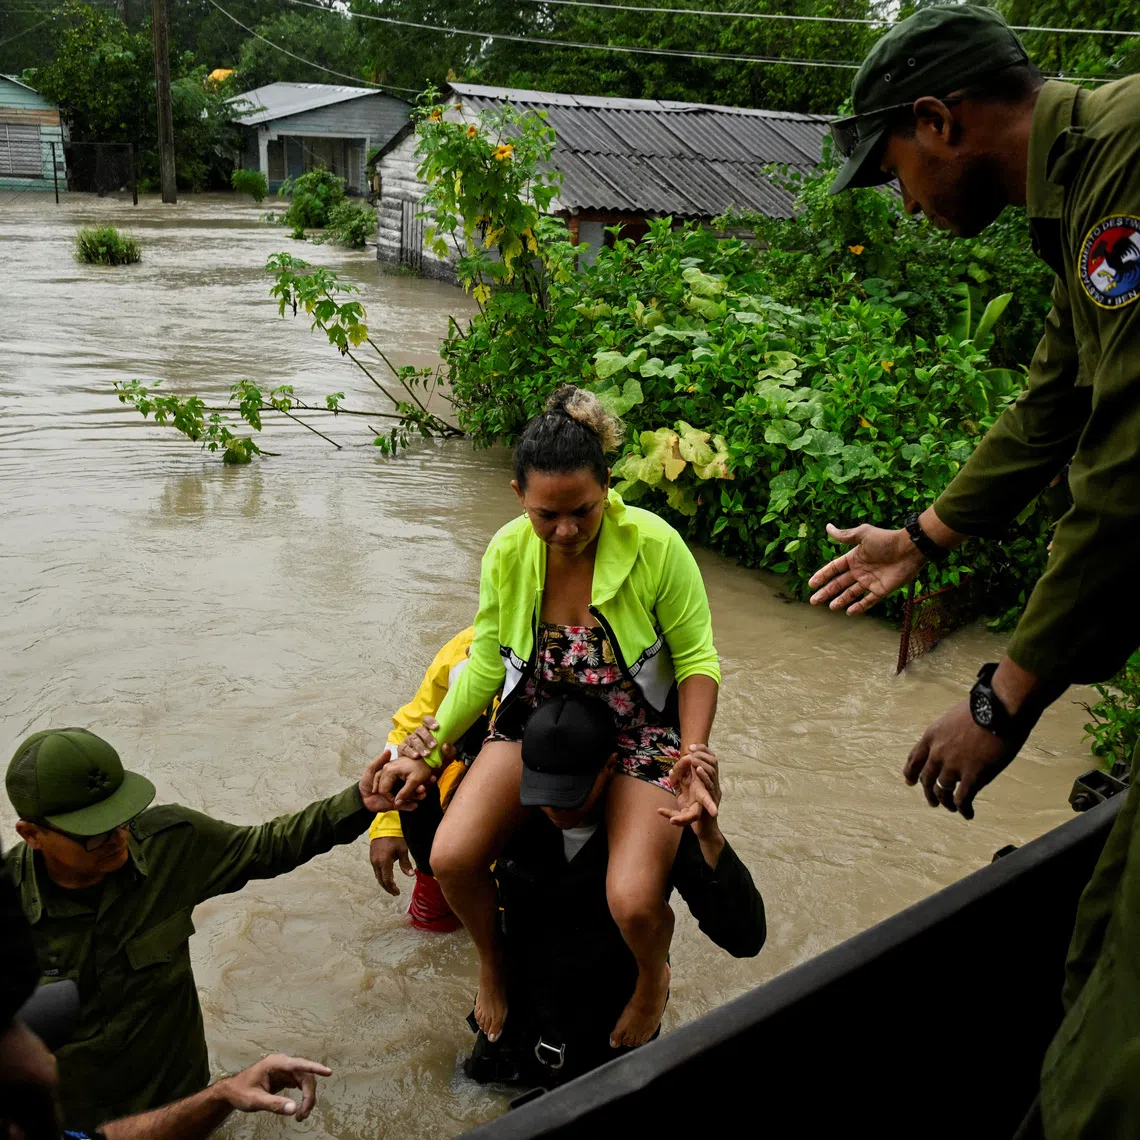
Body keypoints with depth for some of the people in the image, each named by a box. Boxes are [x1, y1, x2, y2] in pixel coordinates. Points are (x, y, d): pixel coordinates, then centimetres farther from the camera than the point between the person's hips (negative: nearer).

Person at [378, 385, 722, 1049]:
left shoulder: (654, 545, -23)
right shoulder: (508, 553, -12)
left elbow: (697, 660, -13)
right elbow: (485, 669, 1)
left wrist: (691, 764, -25)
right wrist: (428, 754, -1)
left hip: (639, 733, -3)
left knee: (634, 903, -22)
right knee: (452, 858, -17)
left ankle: (654, 977, 20)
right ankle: (493, 964, 20)